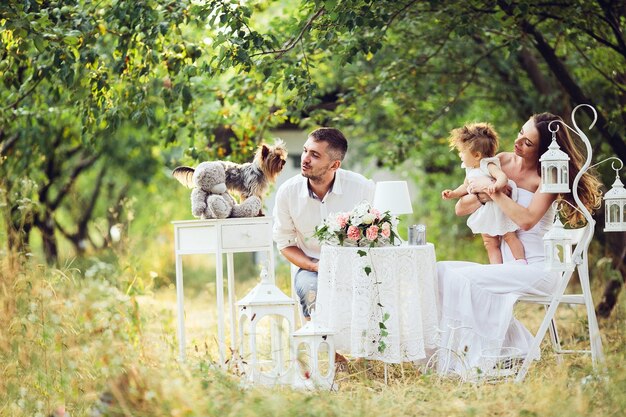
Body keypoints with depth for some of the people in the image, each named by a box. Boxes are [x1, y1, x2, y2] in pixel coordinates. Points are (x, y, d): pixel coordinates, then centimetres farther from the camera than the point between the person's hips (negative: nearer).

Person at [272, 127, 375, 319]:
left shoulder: (361, 187, -10)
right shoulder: (287, 192, -6)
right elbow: (285, 243, 5)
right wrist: (316, 267, -13)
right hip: (312, 267, 1)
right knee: (310, 289, -34)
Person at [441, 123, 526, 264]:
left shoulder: (489, 166, -20)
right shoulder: (470, 170, 5)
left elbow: (503, 177, -36)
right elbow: (466, 187, 22)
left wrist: (496, 185, -56)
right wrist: (453, 193, 9)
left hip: (498, 208, -8)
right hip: (484, 213, 8)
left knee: (509, 236, -1)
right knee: (490, 244, 7)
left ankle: (522, 263, 7)